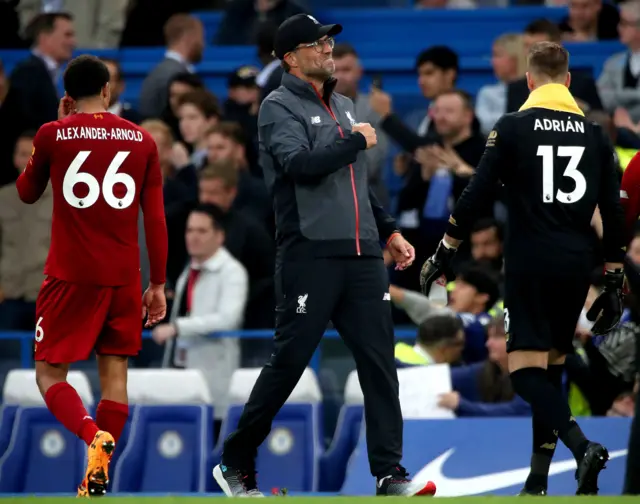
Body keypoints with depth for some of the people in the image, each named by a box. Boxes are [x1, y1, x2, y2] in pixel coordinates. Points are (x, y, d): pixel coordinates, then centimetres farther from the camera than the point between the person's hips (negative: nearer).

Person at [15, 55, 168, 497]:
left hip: (71, 276, -2)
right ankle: (99, 477, 2)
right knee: (115, 374, 9)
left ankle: (93, 434, -24)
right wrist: (158, 285, 11)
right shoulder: (142, 140, 4)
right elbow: (156, 218, 4)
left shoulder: (53, 135, -2)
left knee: (50, 374, 4)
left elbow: (27, 193, 15)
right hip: (124, 277, 2)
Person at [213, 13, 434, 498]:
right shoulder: (280, 107, -3)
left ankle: (390, 474, 0)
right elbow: (300, 165, -21)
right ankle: (236, 465, 10)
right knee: (288, 362, -3)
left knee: (379, 361, -1)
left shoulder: (344, 106, 20)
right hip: (311, 254, -6)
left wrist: (389, 231, 22)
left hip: (362, 256, 7)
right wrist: (357, 141, -10)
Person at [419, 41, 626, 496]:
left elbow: (476, 194, -6)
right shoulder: (594, 132, 8)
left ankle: (583, 447, -29)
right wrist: (614, 280, 14)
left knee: (528, 372, -6)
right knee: (551, 369, 14)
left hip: (530, 265, -4)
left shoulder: (513, 127, -3)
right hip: (578, 266, 4)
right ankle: (538, 480, 13)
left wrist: (445, 252, 3)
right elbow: (614, 212, 8)